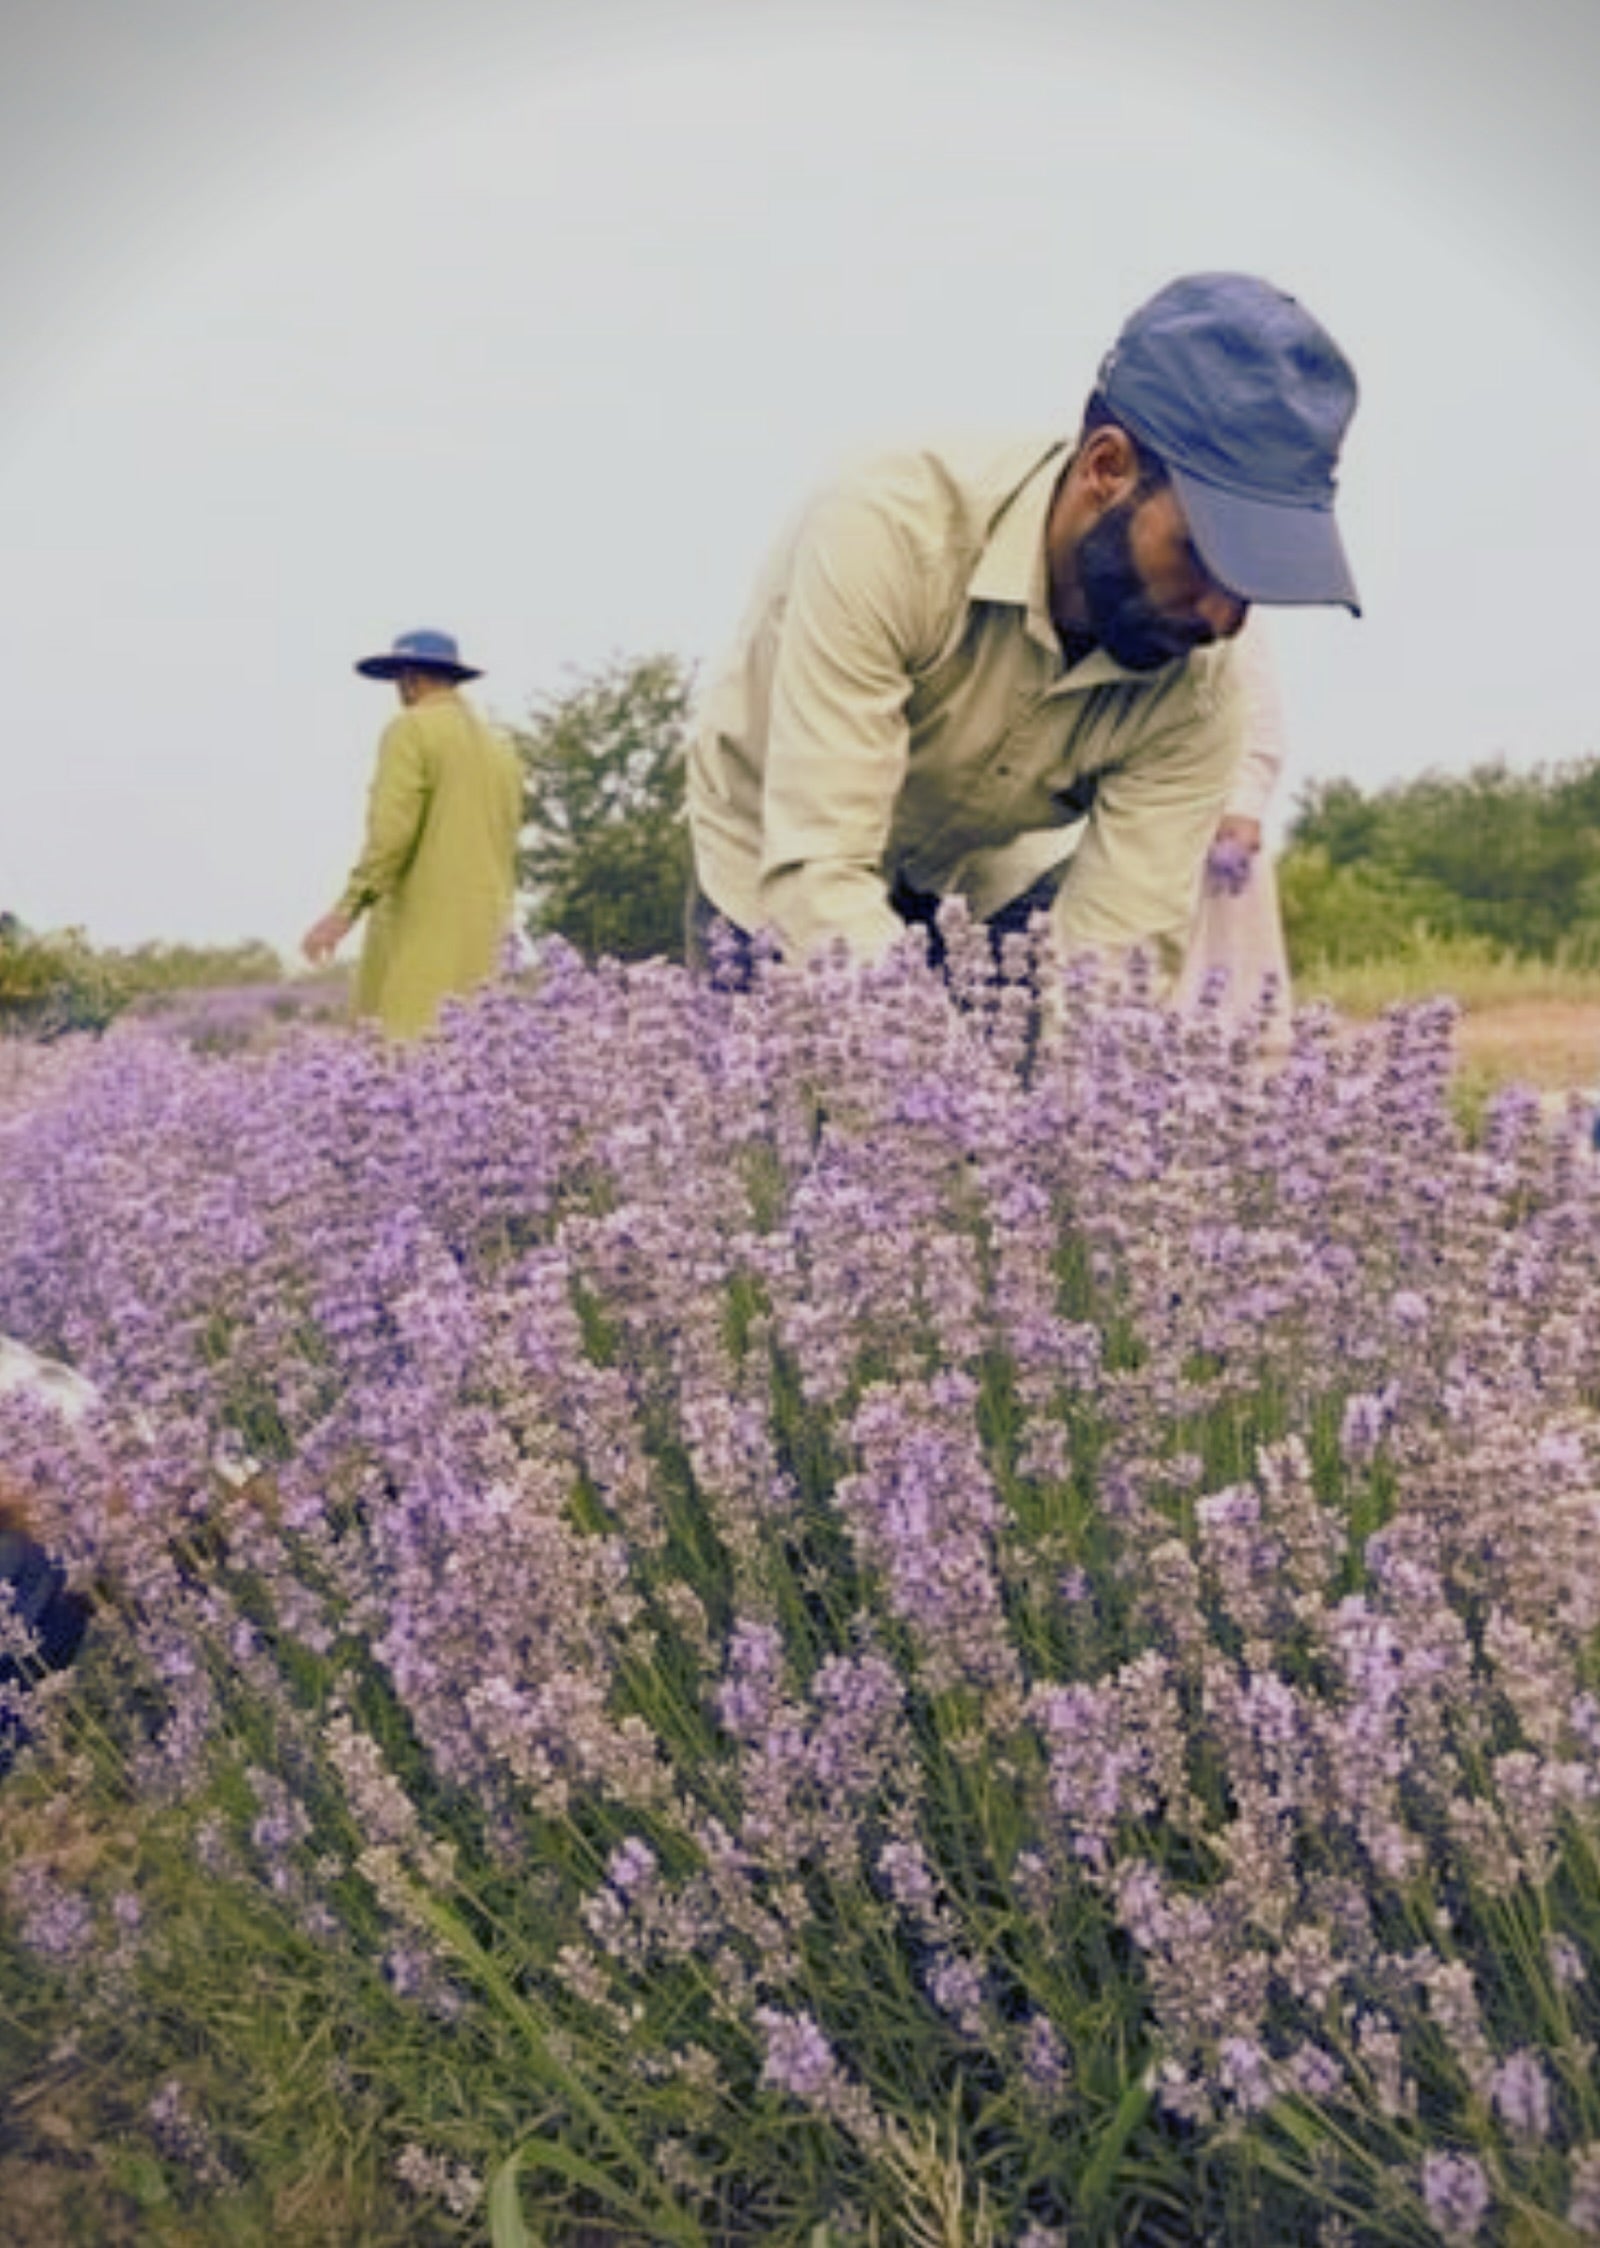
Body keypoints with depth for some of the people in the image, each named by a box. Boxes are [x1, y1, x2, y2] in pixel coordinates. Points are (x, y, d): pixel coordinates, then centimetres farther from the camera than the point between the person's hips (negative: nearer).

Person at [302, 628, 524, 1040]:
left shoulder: (411, 730, -2)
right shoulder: (501, 747, 18)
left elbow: (392, 832, -13)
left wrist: (344, 913, -12)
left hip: (421, 932, -7)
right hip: (484, 942, 7)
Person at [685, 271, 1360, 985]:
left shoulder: (1197, 695, -22)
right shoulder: (884, 531, -34)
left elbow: (1112, 951, -24)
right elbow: (816, 873, -38)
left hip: (993, 885, 3)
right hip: (779, 883, -2)